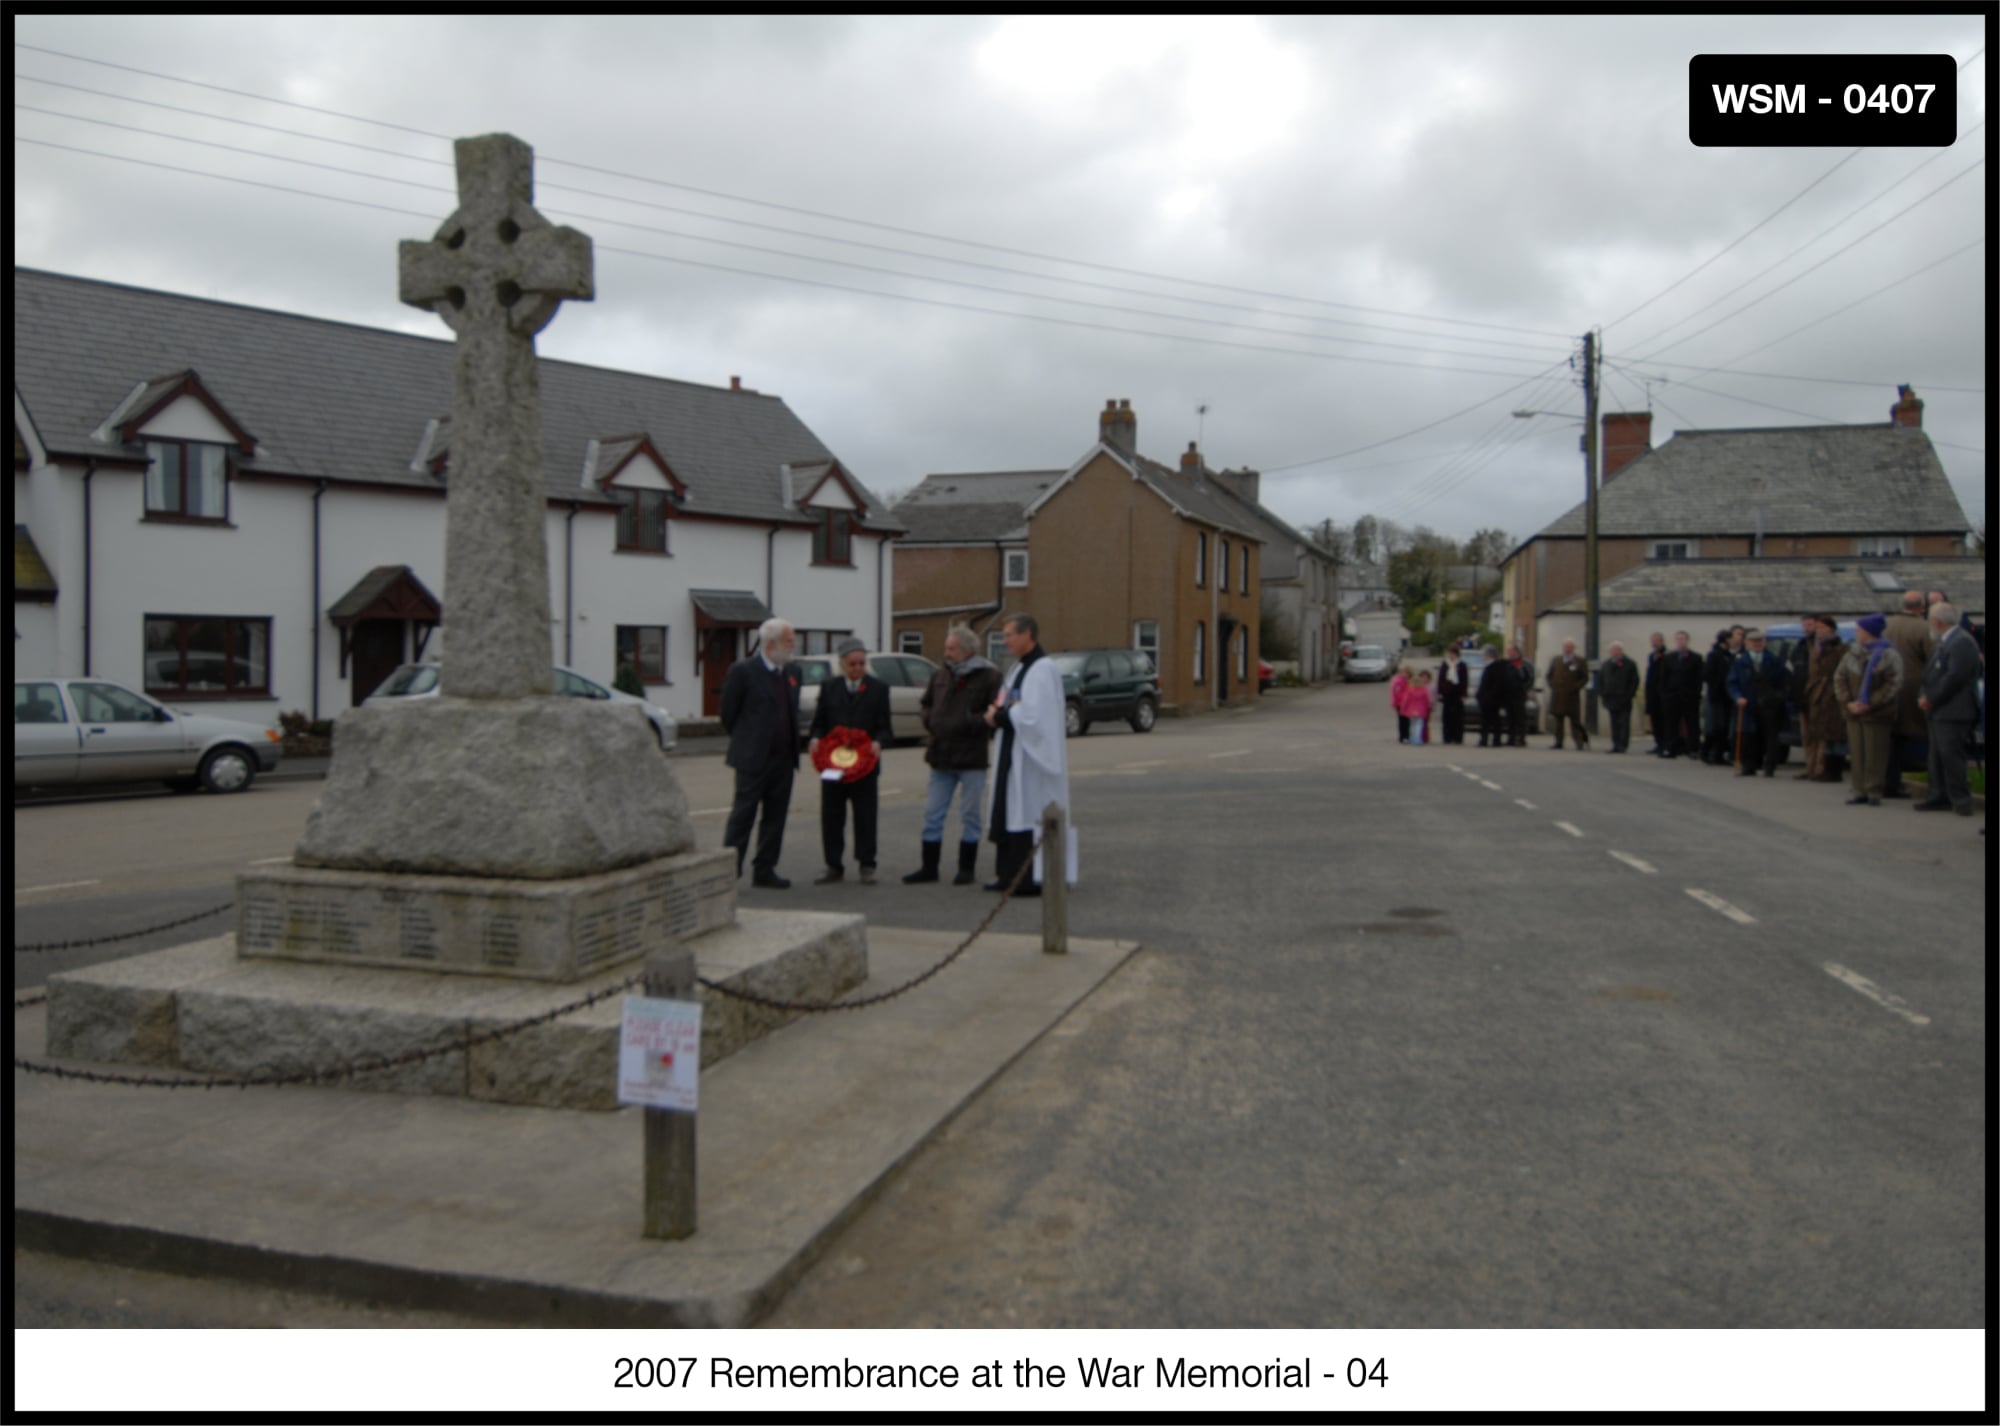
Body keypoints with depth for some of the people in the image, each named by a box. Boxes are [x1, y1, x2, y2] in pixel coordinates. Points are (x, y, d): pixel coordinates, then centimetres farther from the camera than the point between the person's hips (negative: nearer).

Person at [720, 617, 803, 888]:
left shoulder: (792, 672, 11)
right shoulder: (743, 671, -8)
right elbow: (728, 713, -4)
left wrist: (792, 747, 12)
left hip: (783, 758, 6)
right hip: (753, 757, -6)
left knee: (775, 817, 9)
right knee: (743, 814, -3)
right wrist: (745, 743, 3)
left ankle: (765, 871, 16)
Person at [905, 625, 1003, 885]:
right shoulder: (940, 676, 11)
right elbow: (926, 703, 25)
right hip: (941, 756, 6)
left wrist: (970, 723, -19)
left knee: (970, 815, 4)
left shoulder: (988, 677, -8)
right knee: (932, 814, 8)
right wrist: (930, 722, 7)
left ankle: (966, 869, 15)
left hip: (972, 758, -6)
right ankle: (929, 867, 18)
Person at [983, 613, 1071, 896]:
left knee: (1032, 815, -5)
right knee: (1008, 814, 12)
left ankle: (1037, 878, 0)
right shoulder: (1020, 668, 15)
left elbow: (1033, 715, -23)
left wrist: (1000, 716, -11)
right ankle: (1010, 874, 20)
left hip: (1032, 756, -10)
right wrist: (999, 712, -1)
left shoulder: (1043, 670, -15)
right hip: (1014, 754, 10)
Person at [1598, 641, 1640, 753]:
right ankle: (1616, 745, 7)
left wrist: (1629, 695, -10)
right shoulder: (1605, 665, 15)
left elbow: (1635, 681, -3)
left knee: (1624, 723, -4)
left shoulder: (1630, 665, 1)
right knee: (1614, 724, 5)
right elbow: (1600, 680, 17)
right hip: (1611, 699, 4)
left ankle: (1623, 745, -4)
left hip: (1624, 699, -4)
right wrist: (1602, 694, 5)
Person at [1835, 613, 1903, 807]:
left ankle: (1874, 792, 5)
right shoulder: (1853, 653, 11)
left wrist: (1869, 704, -17)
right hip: (1854, 712, 5)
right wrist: (1848, 702, -6)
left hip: (1877, 714, -5)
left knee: (1875, 754, -2)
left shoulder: (1888, 654, -6)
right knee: (1856, 754, 5)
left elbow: (1894, 684, -13)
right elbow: (1839, 677, 9)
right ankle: (1860, 791, 11)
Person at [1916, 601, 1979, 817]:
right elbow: (1931, 673, 21)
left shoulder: (1963, 643, -14)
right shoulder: (1942, 643, 18)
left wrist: (1931, 699, -16)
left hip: (1954, 712, -10)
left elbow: (1955, 677, -21)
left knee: (1951, 755, -10)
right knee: (1937, 756, 12)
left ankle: (1961, 800, -5)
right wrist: (1925, 697, 4)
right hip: (1938, 711, 10)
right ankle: (1939, 797, 18)